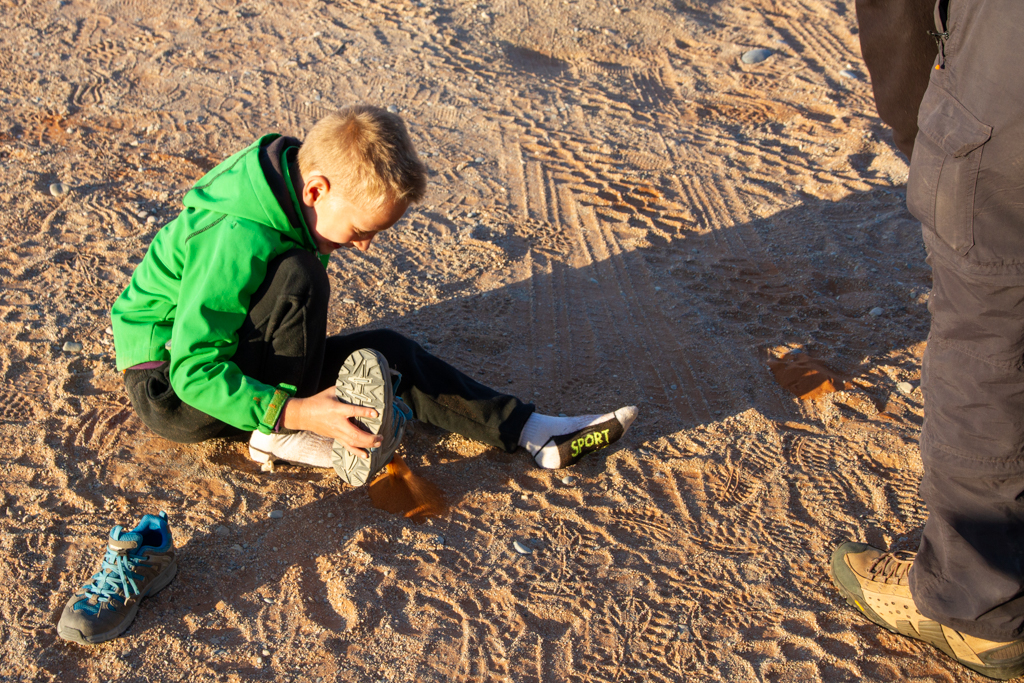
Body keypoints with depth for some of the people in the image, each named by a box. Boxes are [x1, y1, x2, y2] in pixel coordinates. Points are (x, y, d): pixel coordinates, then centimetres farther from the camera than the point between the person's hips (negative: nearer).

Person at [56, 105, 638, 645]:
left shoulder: (290, 198, -5)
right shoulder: (238, 239, -32)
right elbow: (195, 372, -32)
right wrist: (295, 411, -37)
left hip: (221, 354, 9)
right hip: (169, 385, -8)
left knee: (389, 355, -7)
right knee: (300, 278, -32)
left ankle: (532, 432, -8)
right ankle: (282, 437, -19)